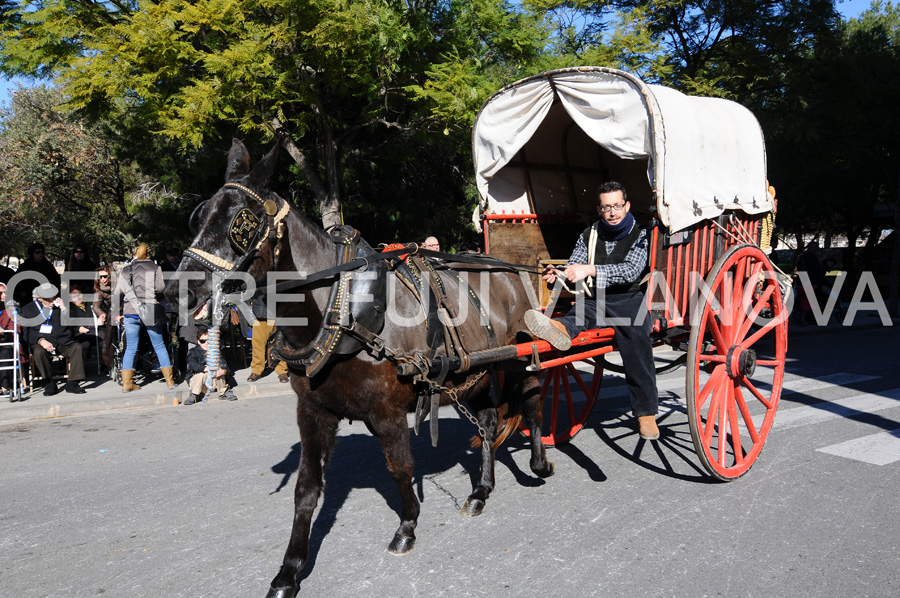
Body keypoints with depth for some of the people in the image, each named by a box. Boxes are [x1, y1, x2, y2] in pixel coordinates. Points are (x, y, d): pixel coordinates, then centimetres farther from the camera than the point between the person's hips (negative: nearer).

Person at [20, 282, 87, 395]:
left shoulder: (61, 304, 11)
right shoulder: (28, 309, 8)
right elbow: (26, 331, 3)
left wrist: (64, 309, -13)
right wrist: (41, 340, -16)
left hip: (63, 342, 1)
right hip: (41, 343, -1)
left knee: (78, 348, -26)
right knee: (39, 352, -33)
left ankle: (72, 383, -22)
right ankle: (50, 383, -19)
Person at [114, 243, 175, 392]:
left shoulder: (126, 270, 10)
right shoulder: (155, 268, 4)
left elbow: (118, 293, 8)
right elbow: (160, 288, -9)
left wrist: (117, 313, 13)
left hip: (130, 312, 2)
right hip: (151, 311, -2)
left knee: (131, 349, 8)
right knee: (159, 346, 6)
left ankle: (127, 383, 7)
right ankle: (169, 381, 8)